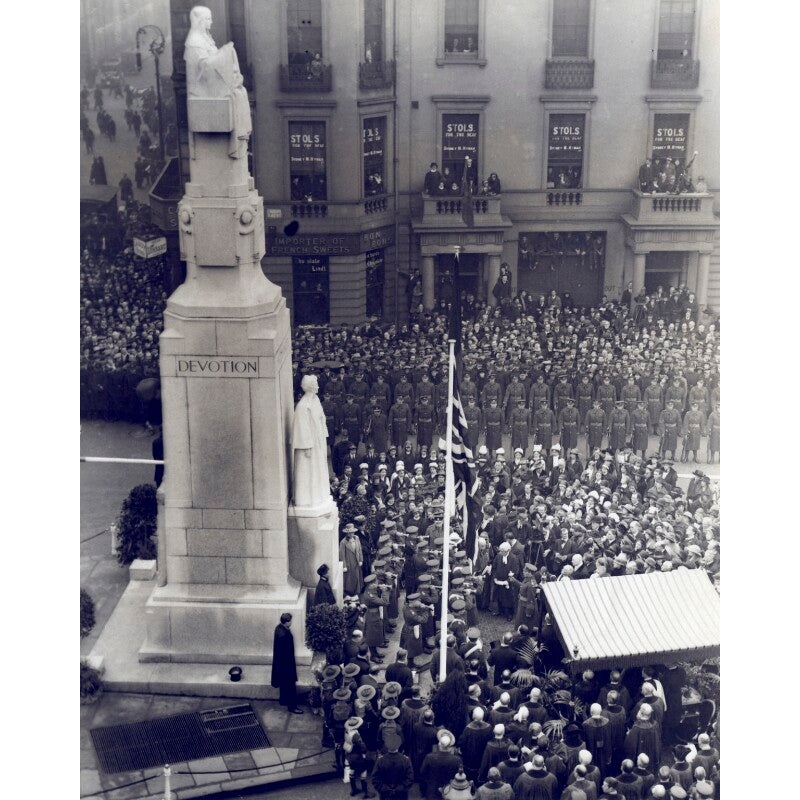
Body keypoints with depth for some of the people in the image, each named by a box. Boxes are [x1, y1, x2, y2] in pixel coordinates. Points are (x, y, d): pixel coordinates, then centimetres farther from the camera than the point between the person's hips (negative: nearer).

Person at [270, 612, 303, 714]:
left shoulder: (279, 628, -4)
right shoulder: (283, 635, -33)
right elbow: (286, 652, -25)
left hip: (280, 660, 10)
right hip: (286, 662, -10)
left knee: (284, 683, 26)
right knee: (290, 685, 4)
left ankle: (283, 700, 41)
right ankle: (292, 706, 15)